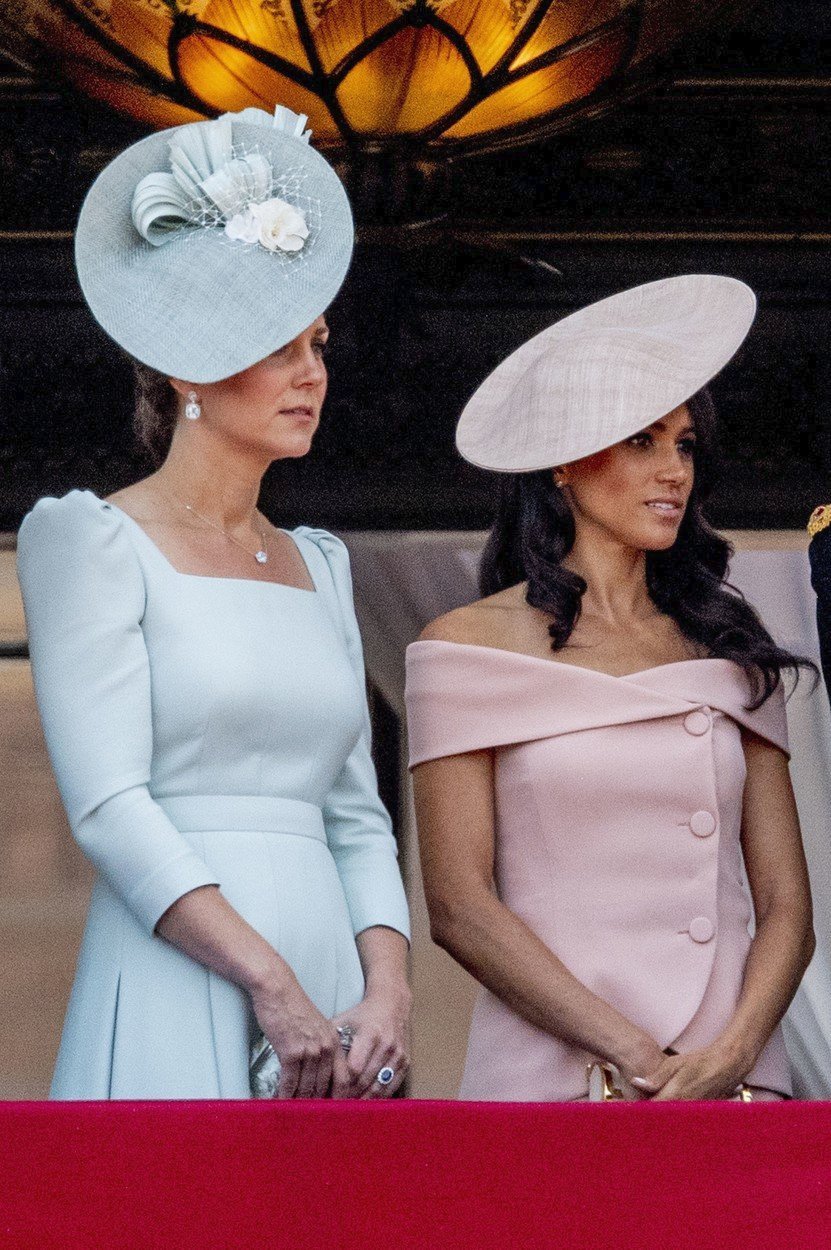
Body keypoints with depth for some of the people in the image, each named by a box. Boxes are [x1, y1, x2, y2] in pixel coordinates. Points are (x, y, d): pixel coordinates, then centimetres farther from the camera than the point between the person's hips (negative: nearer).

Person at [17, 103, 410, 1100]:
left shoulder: (319, 565, 18)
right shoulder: (91, 539, 0)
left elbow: (356, 815, 15)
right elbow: (108, 806, -10)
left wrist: (386, 993, -2)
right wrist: (271, 984, -17)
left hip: (328, 988, 5)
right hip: (178, 994, -5)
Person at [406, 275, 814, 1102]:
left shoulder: (730, 651, 11)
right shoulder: (475, 646, 2)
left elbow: (786, 903, 8)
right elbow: (458, 906, -5)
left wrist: (731, 1055, -11)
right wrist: (636, 1061, -12)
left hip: (736, 1085, 3)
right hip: (552, 1078, -3)